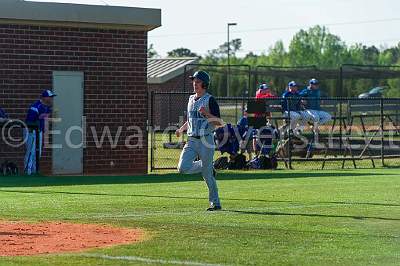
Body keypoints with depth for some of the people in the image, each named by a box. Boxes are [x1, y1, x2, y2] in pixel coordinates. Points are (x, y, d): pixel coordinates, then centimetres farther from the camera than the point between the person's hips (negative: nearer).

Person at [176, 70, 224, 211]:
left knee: (207, 175, -3)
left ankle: (215, 203, 11)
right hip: (191, 140, 6)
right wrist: (181, 130, 14)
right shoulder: (191, 99, 15)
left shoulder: (210, 100, -7)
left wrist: (207, 114, -27)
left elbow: (219, 123, -13)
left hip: (206, 141, -6)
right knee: (183, 168, -11)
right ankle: (208, 168, 15)